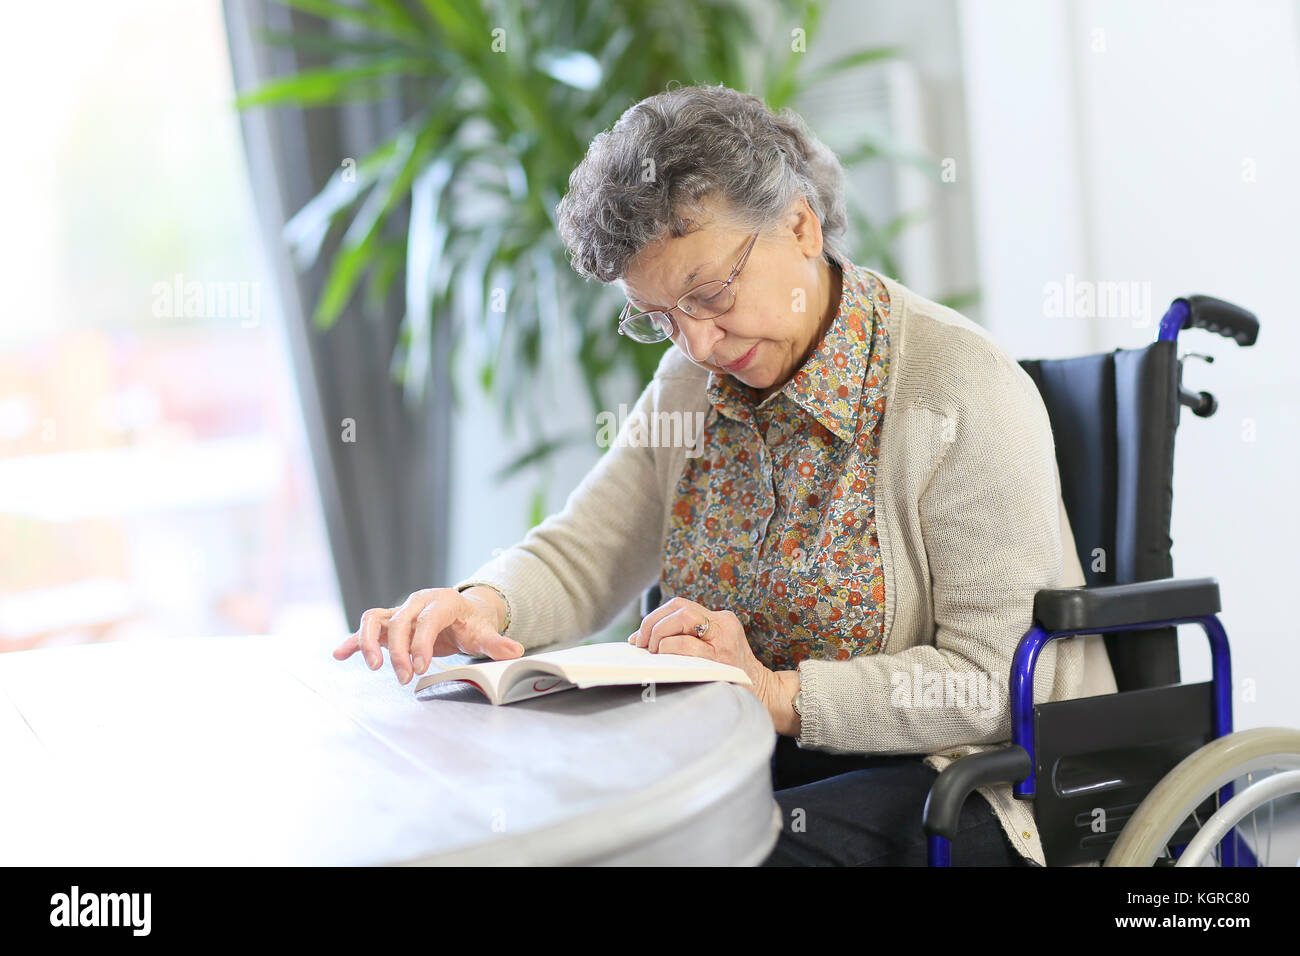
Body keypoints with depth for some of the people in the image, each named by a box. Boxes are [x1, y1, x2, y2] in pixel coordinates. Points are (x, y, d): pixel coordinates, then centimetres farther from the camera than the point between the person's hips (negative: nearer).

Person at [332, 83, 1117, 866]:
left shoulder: (964, 388, -16)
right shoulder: (695, 382, 6)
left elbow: (999, 682, -18)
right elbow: (579, 553, 5)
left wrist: (778, 693, -23)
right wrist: (484, 605, -17)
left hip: (955, 777, -5)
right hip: (758, 756, 6)